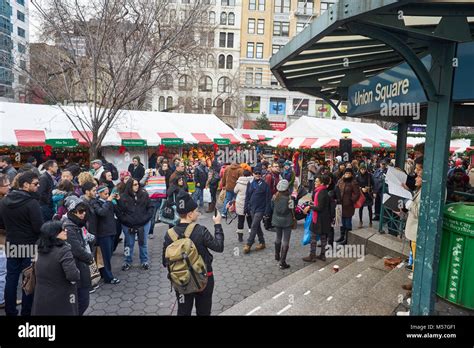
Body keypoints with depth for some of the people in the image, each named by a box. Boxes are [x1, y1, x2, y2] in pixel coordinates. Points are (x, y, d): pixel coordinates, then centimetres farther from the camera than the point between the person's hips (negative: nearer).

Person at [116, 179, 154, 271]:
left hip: (143, 224, 1)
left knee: (143, 243, 12)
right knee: (129, 244, 13)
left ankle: (144, 261, 26)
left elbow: (150, 207, 2)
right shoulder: (123, 197, -8)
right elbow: (119, 211, -7)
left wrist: (147, 217, -7)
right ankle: (127, 262, 29)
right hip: (128, 225, -1)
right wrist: (124, 220, -15)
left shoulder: (144, 194, -3)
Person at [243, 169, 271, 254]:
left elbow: (268, 198, -10)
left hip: (260, 209, -6)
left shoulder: (264, 184, -10)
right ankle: (262, 243, 27)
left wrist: (267, 211, -13)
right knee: (257, 226, 15)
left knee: (254, 226, -8)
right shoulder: (250, 184, 4)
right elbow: (247, 197, 10)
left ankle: (248, 244, -1)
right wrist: (246, 208, 8)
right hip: (252, 208, 6)